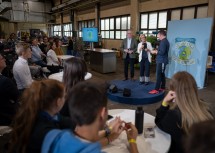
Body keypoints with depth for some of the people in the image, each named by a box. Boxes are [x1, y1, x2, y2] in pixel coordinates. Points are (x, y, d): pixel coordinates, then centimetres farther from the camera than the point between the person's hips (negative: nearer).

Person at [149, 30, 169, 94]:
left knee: (158, 75, -9)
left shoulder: (163, 41, -16)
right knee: (162, 74, 14)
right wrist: (157, 51, 8)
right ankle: (162, 88, 22)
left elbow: (162, 52, -23)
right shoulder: (165, 41, 16)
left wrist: (155, 52, -10)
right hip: (162, 60, 10)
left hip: (161, 61, -10)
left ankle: (156, 89, -7)